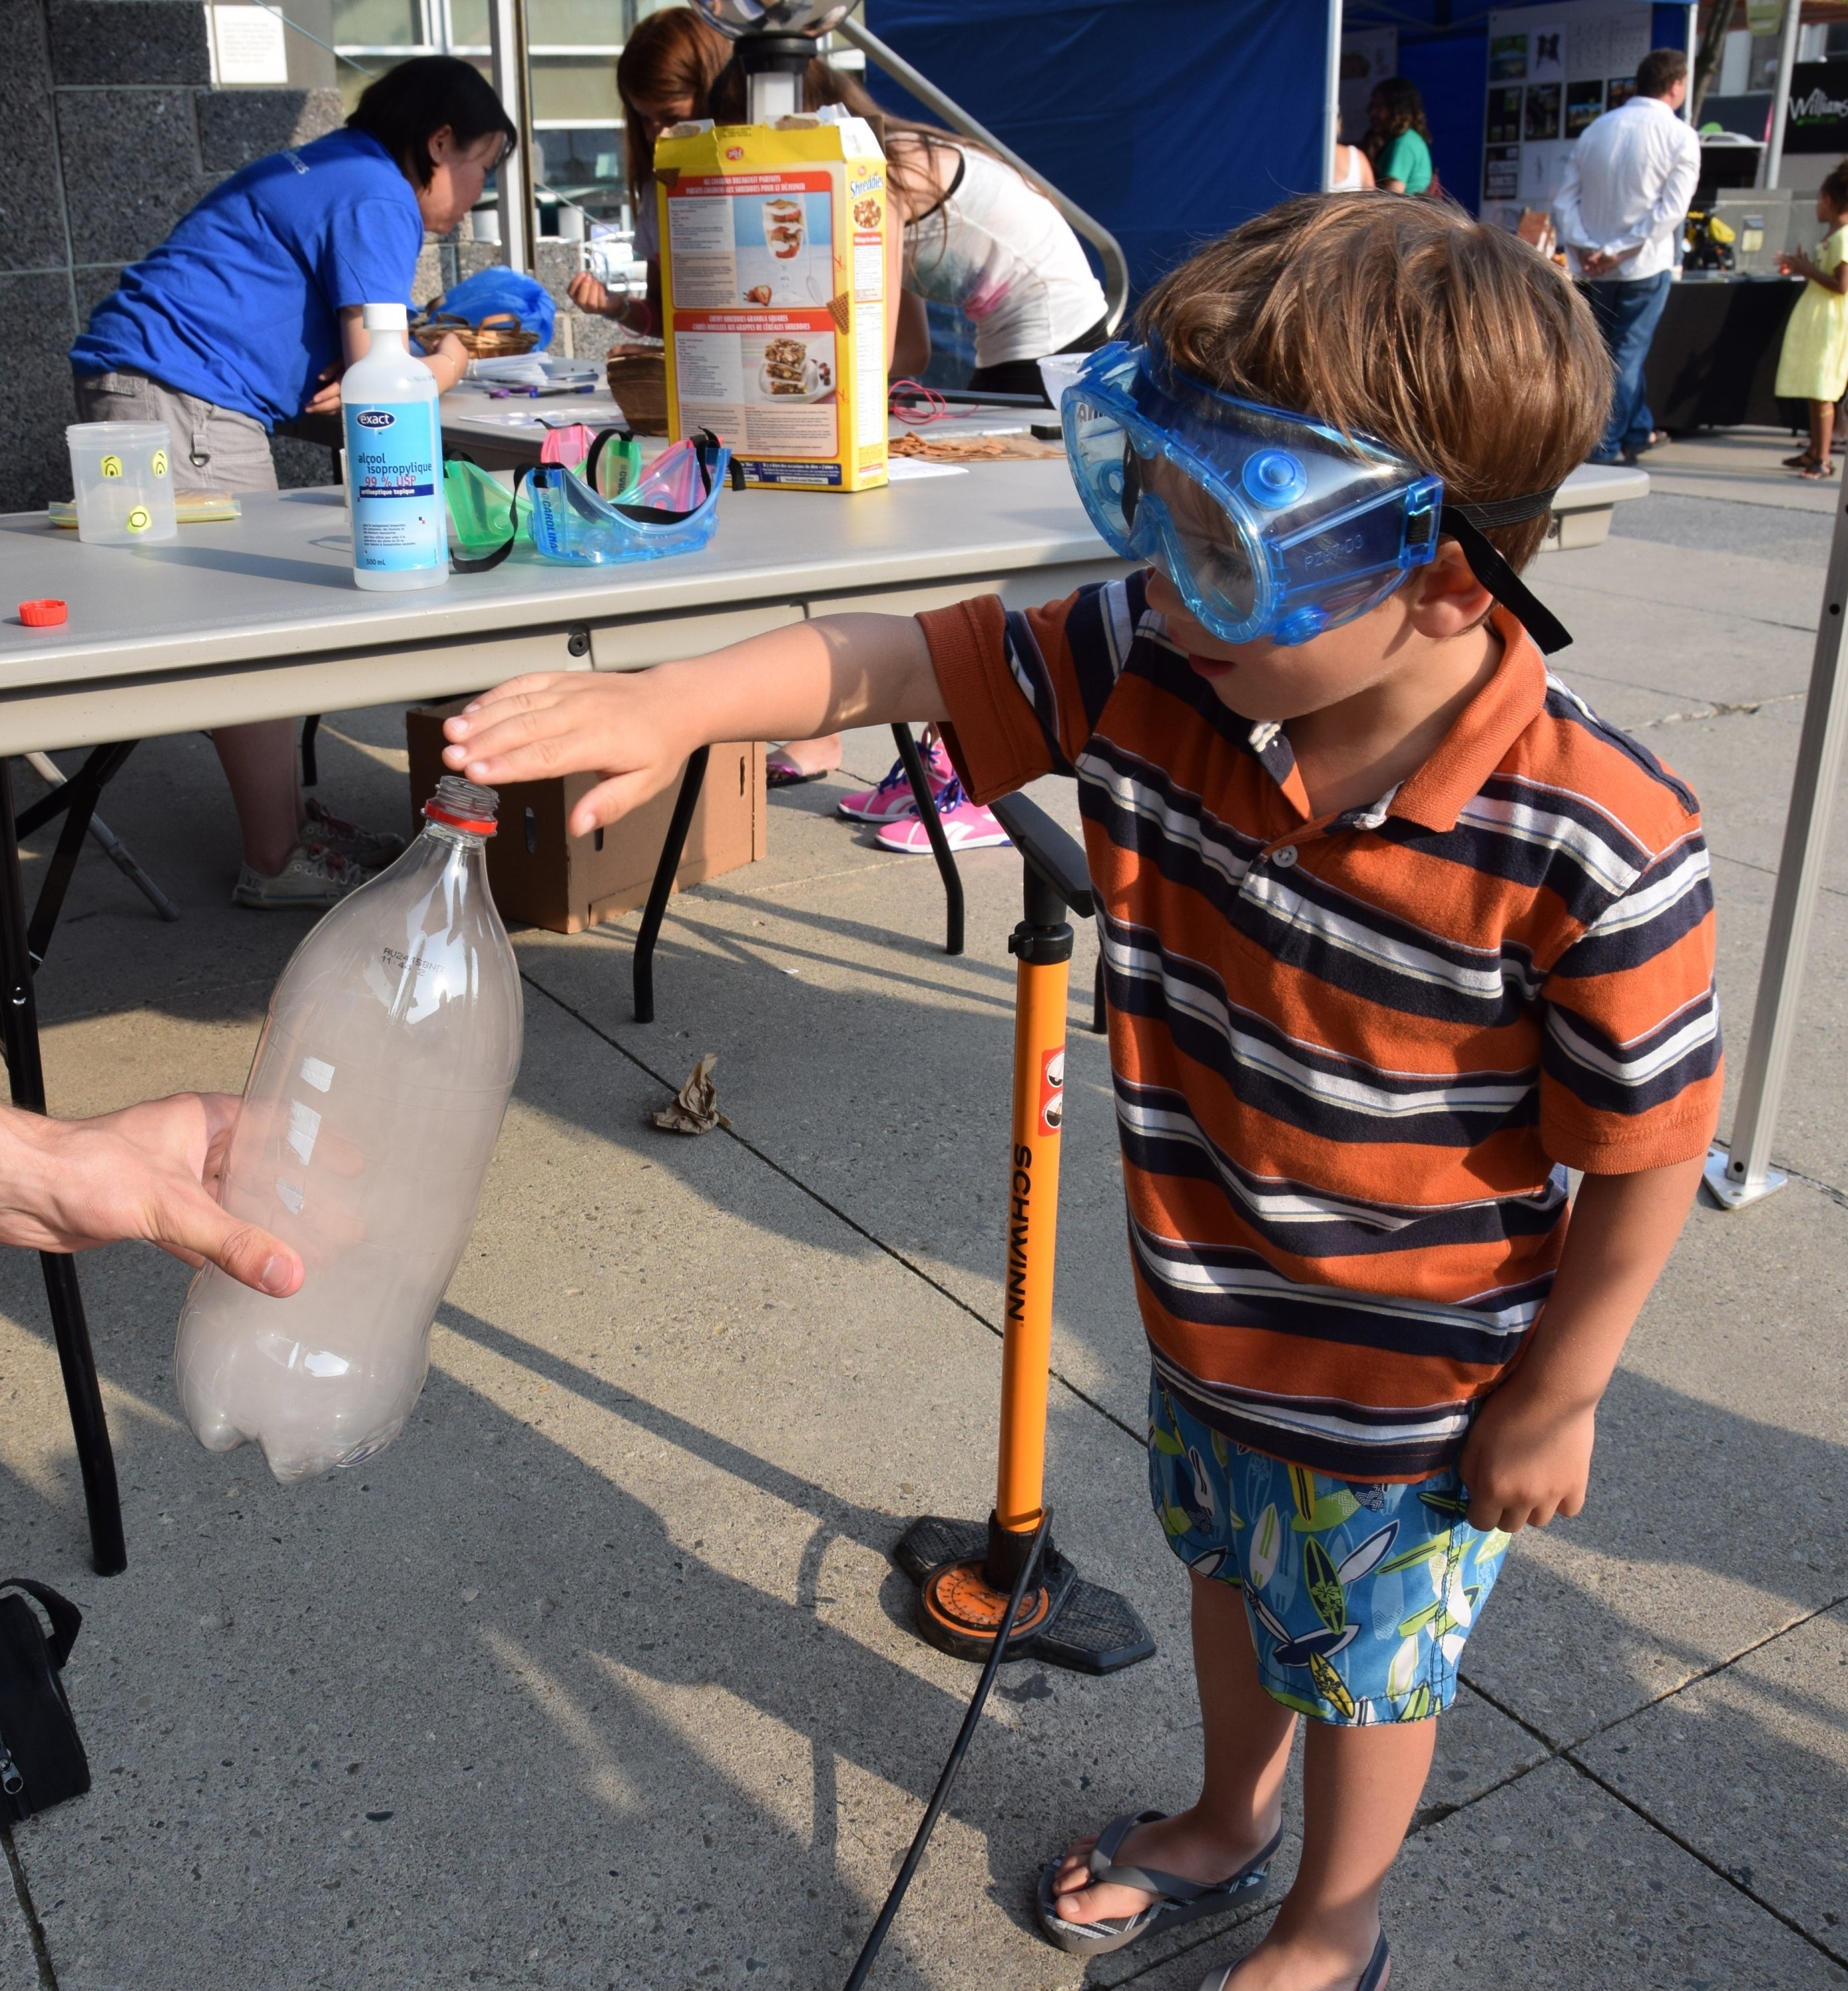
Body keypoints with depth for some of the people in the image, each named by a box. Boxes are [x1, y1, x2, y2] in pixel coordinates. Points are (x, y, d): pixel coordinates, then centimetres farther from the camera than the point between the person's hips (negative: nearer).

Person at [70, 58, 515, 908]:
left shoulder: (333, 171, 22)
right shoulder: (377, 198, -10)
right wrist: (449, 364, 5)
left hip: (135, 385, 11)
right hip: (179, 398, -11)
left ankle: (286, 821, 20)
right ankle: (277, 863, -5)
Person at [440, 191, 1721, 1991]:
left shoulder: (1593, 851, -33)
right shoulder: (1142, 673, -19)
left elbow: (1648, 1154, -22)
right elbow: (899, 656, -15)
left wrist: (1553, 1401, -11)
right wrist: (674, 703, -30)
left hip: (1415, 1394, -5)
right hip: (1203, 1319, 6)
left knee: (1365, 1666, 22)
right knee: (1227, 1574, 32)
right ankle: (1226, 1822, 63)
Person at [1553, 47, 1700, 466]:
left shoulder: (1596, 129, 6)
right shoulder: (1680, 137, -7)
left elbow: (1564, 199, 2)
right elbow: (1671, 209, -15)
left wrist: (1583, 247, -5)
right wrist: (1619, 250, -14)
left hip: (1595, 266, 5)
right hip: (1645, 265, -5)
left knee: (1620, 348, 17)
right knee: (1627, 353, 3)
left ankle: (1639, 431, 29)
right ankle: (1605, 447, 3)